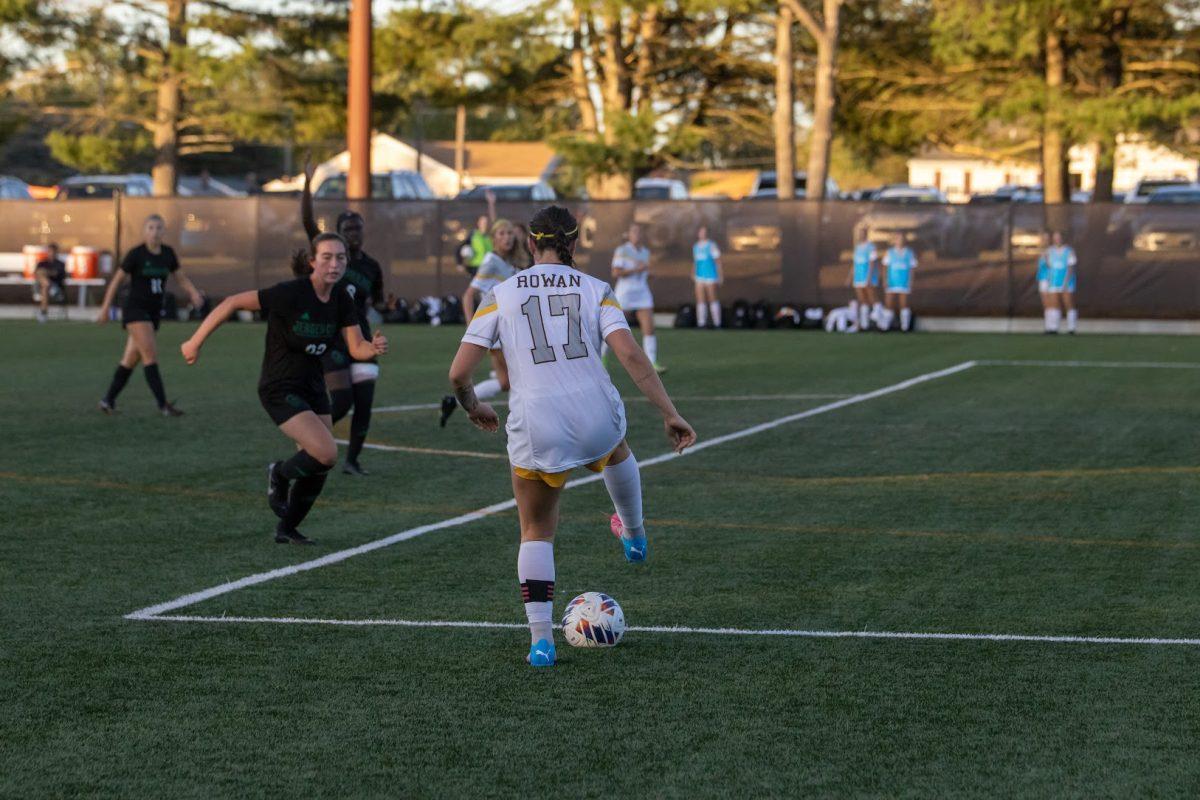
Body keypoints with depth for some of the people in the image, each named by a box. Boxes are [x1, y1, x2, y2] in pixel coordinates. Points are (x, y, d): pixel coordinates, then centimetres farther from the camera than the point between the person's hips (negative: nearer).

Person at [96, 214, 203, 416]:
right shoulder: (135, 254, -9)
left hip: (154, 312, 6)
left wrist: (194, 294, -13)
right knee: (150, 354, -17)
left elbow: (182, 278, 7)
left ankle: (108, 400, 24)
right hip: (135, 310, -6)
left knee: (131, 360, 11)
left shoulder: (168, 254, 5)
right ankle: (163, 405, -21)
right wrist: (105, 309, -1)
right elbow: (116, 281, -2)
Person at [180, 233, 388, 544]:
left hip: (313, 387, 7)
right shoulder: (291, 293, -22)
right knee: (327, 454, -20)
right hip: (280, 390, -7)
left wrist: (375, 347, -24)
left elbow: (356, 348, 0)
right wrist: (196, 341, -16)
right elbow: (233, 303, -18)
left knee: (317, 467, 7)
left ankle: (287, 529, 28)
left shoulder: (342, 301, -3)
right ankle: (280, 474, 11)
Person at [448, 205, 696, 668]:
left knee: (536, 532, 19)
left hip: (534, 430, -1)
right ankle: (635, 537, 62)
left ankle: (541, 637, 6)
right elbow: (631, 356, -9)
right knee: (616, 454, 40)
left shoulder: (501, 295, 3)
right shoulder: (596, 290, 4)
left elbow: (458, 373, -1)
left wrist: (474, 408, 20)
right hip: (596, 417, 1)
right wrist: (670, 415, -5)